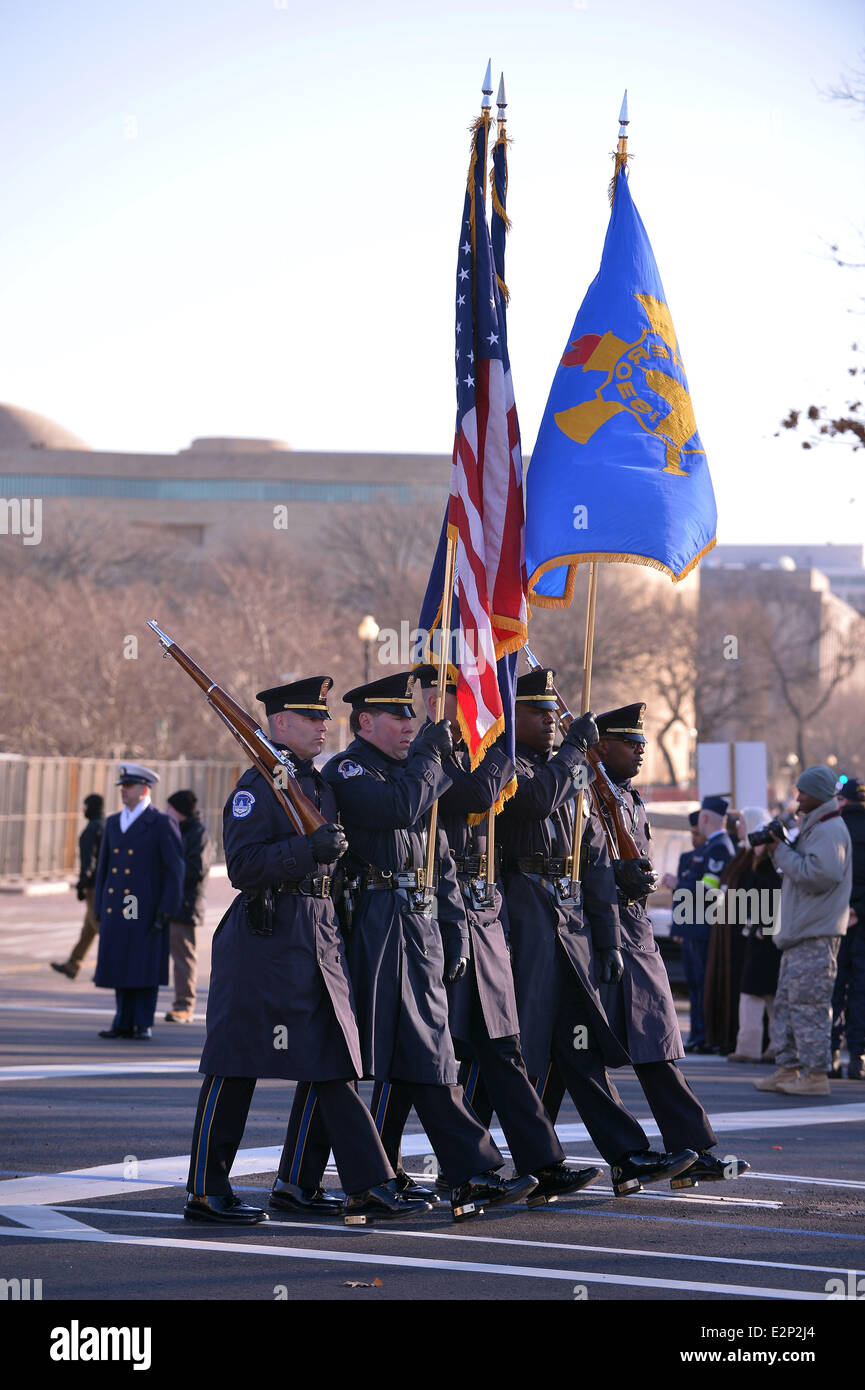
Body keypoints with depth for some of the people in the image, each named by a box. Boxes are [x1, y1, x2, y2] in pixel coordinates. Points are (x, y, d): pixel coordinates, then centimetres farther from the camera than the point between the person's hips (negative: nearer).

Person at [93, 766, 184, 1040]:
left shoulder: (162, 825, -4)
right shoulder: (113, 824, 13)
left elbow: (175, 871, -6)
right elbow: (103, 868, 17)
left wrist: (166, 912, -12)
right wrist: (99, 910, 11)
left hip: (145, 911, -5)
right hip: (115, 911, 5)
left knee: (144, 968, -2)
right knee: (119, 966, 7)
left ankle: (144, 1024, 4)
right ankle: (124, 1023, 13)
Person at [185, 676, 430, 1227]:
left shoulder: (320, 783, 17)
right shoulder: (257, 785, -10)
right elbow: (243, 866, -20)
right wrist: (309, 848, -26)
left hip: (320, 935, 8)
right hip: (266, 938, -8)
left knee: (335, 1066, 6)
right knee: (235, 1068, -1)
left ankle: (370, 1186, 6)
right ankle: (206, 1192, 7)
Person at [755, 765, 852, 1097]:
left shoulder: (830, 830, -11)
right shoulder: (813, 828, 22)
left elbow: (818, 876, -22)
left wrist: (782, 853, -14)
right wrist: (779, 850, 9)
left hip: (816, 936, -11)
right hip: (797, 933, 11)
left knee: (809, 1003, -10)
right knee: (786, 1002, 12)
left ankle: (816, 1075, -9)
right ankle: (788, 1068, 16)